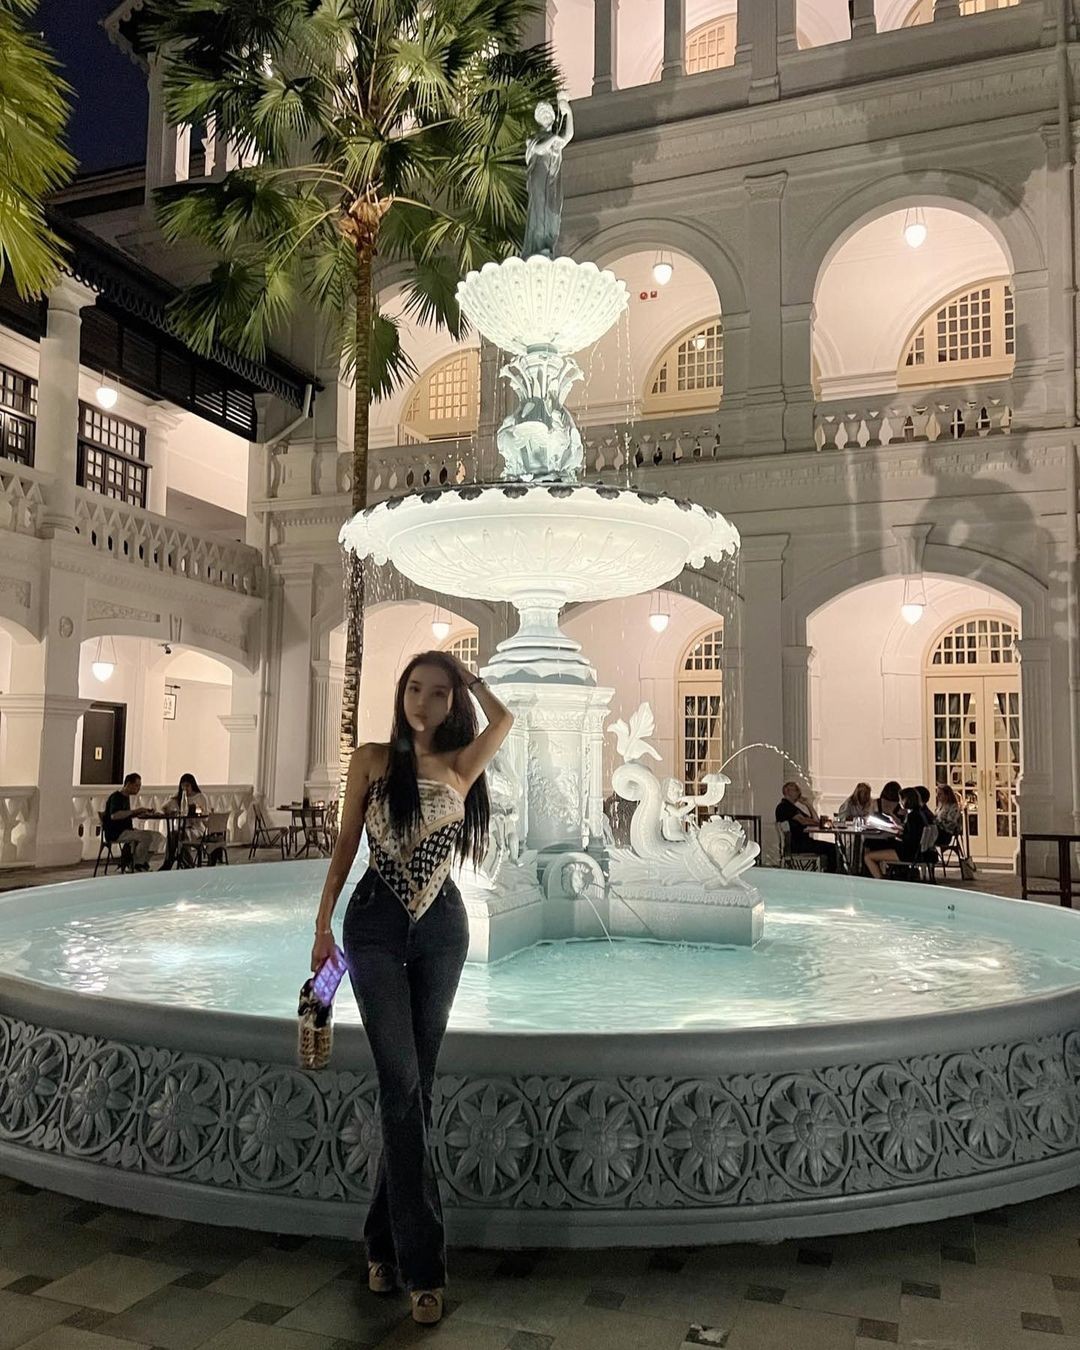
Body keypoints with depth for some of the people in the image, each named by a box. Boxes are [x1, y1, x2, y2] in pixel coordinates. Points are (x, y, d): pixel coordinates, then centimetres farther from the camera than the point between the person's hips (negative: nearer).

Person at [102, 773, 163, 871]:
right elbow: (114, 815, -29)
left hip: (125, 831, 10)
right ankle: (138, 865, -12)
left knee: (157, 836, -2)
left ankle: (144, 864, -1)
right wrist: (134, 811, -28)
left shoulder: (126, 797, 18)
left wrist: (137, 814, 5)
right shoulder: (116, 797, -12)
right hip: (115, 833, -10)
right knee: (146, 836, -28)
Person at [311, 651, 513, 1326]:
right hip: (376, 925, -2)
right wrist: (323, 923, 5)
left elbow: (503, 718, -10)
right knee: (402, 1082, -8)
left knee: (415, 1084, 8)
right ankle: (422, 1262, -1)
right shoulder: (373, 759, 1)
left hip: (442, 928, 2)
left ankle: (387, 1240, 23)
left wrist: (467, 674, 5)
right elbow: (346, 843, 5)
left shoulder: (460, 766, 4)